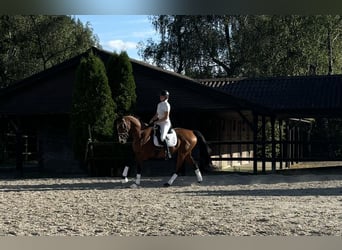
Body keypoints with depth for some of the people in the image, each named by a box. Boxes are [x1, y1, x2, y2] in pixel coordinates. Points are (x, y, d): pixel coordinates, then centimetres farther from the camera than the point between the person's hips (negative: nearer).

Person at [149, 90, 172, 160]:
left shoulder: (166, 105, -12)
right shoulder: (159, 104, 13)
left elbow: (166, 117, -16)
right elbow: (156, 115, 18)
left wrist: (157, 122, -16)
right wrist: (152, 120, 1)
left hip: (166, 123, -9)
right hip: (160, 122, 9)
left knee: (162, 137, -27)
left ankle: (168, 153, -18)